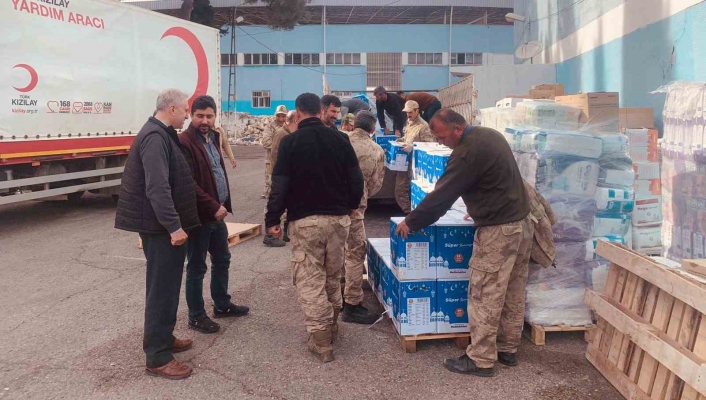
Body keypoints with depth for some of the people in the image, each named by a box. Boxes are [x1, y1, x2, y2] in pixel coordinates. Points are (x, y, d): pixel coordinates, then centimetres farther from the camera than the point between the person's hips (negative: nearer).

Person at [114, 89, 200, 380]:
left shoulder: (161, 134, 14)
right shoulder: (155, 137, -19)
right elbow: (157, 187, -28)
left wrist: (174, 223, 22)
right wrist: (173, 225, -28)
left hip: (161, 225, 11)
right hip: (160, 226, -11)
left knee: (166, 285, 19)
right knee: (162, 288, -4)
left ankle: (163, 338, 34)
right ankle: (157, 357, 4)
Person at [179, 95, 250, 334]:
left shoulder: (213, 138, 12)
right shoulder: (184, 142, -17)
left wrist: (222, 205, 10)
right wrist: (213, 207, -22)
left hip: (217, 213, 9)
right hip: (199, 215, -9)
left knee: (222, 260, 20)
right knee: (197, 267, 4)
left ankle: (222, 305, 36)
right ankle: (196, 316, 17)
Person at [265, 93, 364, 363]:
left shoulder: (290, 142, -7)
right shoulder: (340, 139, 3)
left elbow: (280, 184, -9)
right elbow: (356, 178, 5)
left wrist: (272, 219, -1)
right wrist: (352, 205, 22)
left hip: (305, 220, -4)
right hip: (339, 217, 4)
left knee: (310, 280, 1)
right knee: (333, 276, 19)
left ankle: (321, 342, 0)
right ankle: (331, 326, 32)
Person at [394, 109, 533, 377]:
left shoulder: (467, 151, -19)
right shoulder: (490, 135, 11)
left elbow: (442, 195, -16)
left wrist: (410, 222, -5)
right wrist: (478, 206, 30)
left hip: (498, 230, -10)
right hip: (522, 222, 10)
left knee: (485, 296, -2)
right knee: (513, 293, 15)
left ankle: (481, 360, 6)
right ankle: (508, 349, 26)